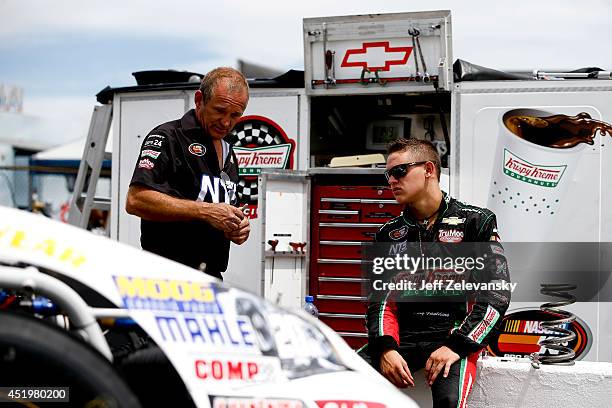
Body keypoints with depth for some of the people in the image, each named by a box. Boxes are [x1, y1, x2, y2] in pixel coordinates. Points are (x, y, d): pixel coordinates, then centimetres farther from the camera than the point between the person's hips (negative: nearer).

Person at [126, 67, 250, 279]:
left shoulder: (228, 154, 22)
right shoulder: (167, 137, -4)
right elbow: (135, 200, -17)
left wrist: (237, 229, 7)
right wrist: (206, 211, -17)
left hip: (213, 278, 8)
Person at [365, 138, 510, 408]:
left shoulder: (475, 222, 4)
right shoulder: (389, 233, 17)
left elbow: (496, 294, -4)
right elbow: (381, 297, 8)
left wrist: (456, 346, -16)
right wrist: (385, 348, -12)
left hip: (455, 334, -3)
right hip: (402, 335, 4)